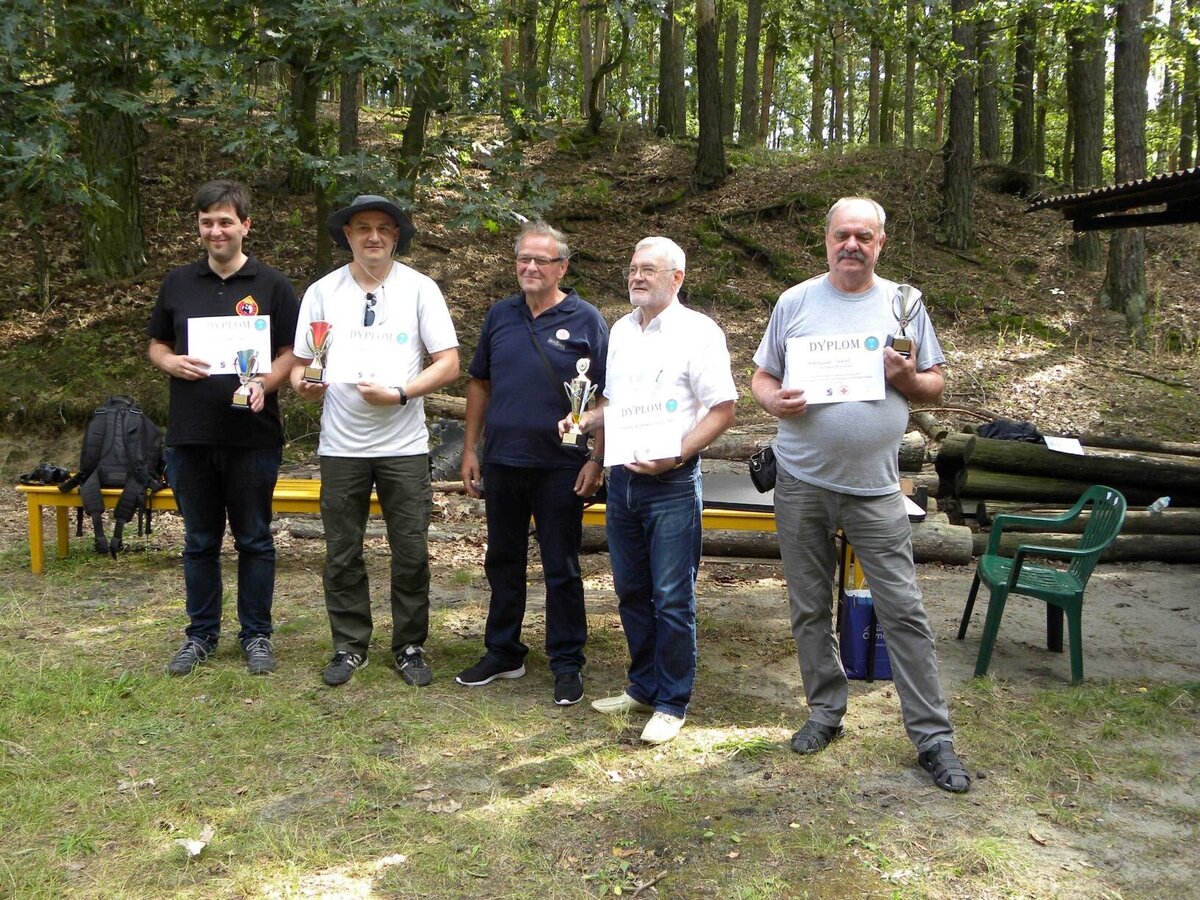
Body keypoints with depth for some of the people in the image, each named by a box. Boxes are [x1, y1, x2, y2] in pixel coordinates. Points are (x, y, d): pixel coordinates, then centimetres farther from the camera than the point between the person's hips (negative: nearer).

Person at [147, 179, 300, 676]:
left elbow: (292, 352, 0)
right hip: (190, 434, 3)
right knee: (199, 541, 12)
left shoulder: (271, 284, 1)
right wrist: (171, 363, -7)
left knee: (254, 539, 7)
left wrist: (264, 383, -19)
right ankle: (201, 634, 25)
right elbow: (155, 345, 16)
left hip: (253, 434, -3)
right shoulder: (178, 283, 10)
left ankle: (257, 635, 19)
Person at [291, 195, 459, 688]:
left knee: (411, 553, 5)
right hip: (340, 445, 2)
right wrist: (303, 384, -16)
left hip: (404, 444, -1)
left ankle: (410, 646, 21)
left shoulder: (420, 288, -1)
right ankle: (350, 645, 26)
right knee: (341, 554, 10)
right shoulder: (322, 292, 4)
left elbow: (448, 364, -5)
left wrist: (399, 394, -17)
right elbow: (300, 365, 7)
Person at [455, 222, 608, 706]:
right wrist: (470, 448, 9)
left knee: (561, 569, 4)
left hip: (560, 467, -4)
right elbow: (480, 383, 13)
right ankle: (502, 653, 29)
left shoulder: (585, 320, -4)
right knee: (503, 562, 15)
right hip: (501, 464, 5)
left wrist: (597, 459, -11)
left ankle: (567, 664, 16)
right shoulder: (500, 315, 8)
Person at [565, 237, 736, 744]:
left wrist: (676, 455, -19)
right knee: (631, 591, 14)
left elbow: (723, 409, -10)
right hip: (623, 476, 7)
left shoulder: (698, 332, -7)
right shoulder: (620, 330, 13)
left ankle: (672, 704, 12)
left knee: (672, 599, -1)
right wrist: (584, 421, 4)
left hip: (672, 482, -7)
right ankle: (643, 687, 29)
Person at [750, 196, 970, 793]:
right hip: (801, 481, 2)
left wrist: (908, 379, -13)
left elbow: (936, 386, 9)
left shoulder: (903, 304, 4)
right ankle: (826, 711, 28)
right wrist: (774, 401, -14)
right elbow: (761, 376, 9)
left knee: (903, 611, -2)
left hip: (874, 486, -1)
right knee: (809, 608, 11)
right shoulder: (795, 302, 5)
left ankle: (933, 737, 8)